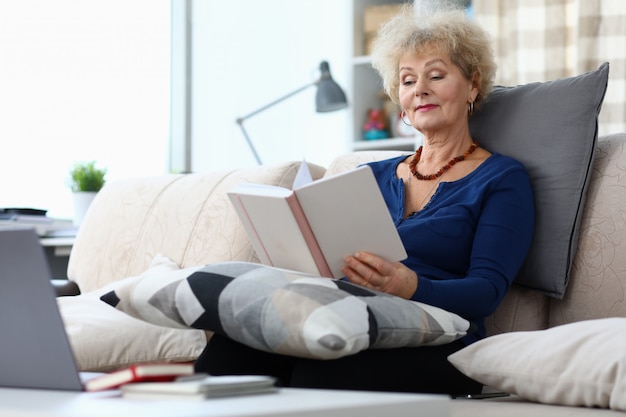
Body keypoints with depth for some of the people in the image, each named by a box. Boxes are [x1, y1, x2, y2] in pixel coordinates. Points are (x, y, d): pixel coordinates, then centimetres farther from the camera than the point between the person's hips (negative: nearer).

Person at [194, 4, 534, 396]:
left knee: (319, 370, -40)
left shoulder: (502, 179, 10)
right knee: (234, 346, -31)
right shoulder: (374, 175, 27)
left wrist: (409, 286, -25)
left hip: (432, 345, -4)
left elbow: (486, 291, -3)